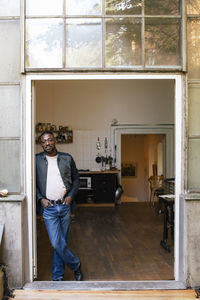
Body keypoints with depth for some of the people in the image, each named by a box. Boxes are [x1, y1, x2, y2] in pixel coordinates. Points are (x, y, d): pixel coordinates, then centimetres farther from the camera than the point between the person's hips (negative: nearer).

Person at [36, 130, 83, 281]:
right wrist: (40, 198, -8)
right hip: (48, 208, -2)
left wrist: (71, 195, -3)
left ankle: (58, 276, 24)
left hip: (64, 206, 2)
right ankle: (76, 265, 17)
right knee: (57, 243, -7)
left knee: (62, 242, 9)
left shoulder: (67, 158, 4)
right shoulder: (37, 160, 0)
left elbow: (76, 178, 11)